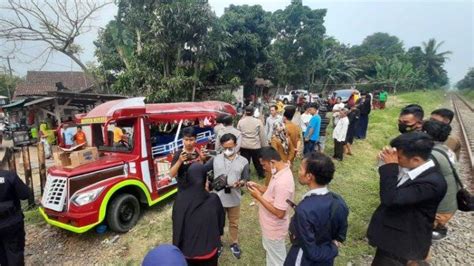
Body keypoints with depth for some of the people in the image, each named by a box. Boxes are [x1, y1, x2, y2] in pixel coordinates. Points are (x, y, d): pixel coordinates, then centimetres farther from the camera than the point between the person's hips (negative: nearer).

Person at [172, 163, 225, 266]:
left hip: (186, 249, 2)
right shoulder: (213, 199, -22)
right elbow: (221, 221, -7)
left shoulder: (180, 198, -20)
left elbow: (175, 221, -7)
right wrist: (217, 236, 14)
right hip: (207, 249, -1)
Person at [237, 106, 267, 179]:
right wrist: (264, 146, 5)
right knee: (257, 162, 16)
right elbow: (262, 135, -4)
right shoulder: (258, 122, -8)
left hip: (243, 146, 1)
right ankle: (261, 175, 32)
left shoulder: (240, 121, -3)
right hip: (255, 146, -1)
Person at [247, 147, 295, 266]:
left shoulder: (283, 182, -35)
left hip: (274, 229, -9)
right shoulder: (281, 171, -4)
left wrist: (259, 197, -25)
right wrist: (258, 186, -4)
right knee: (274, 256, 31)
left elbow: (279, 213, -31)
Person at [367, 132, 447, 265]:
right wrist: (389, 165, -8)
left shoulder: (432, 182, -29)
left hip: (402, 244, -8)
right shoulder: (408, 168, -5)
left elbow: (390, 198, -34)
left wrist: (390, 166, -29)